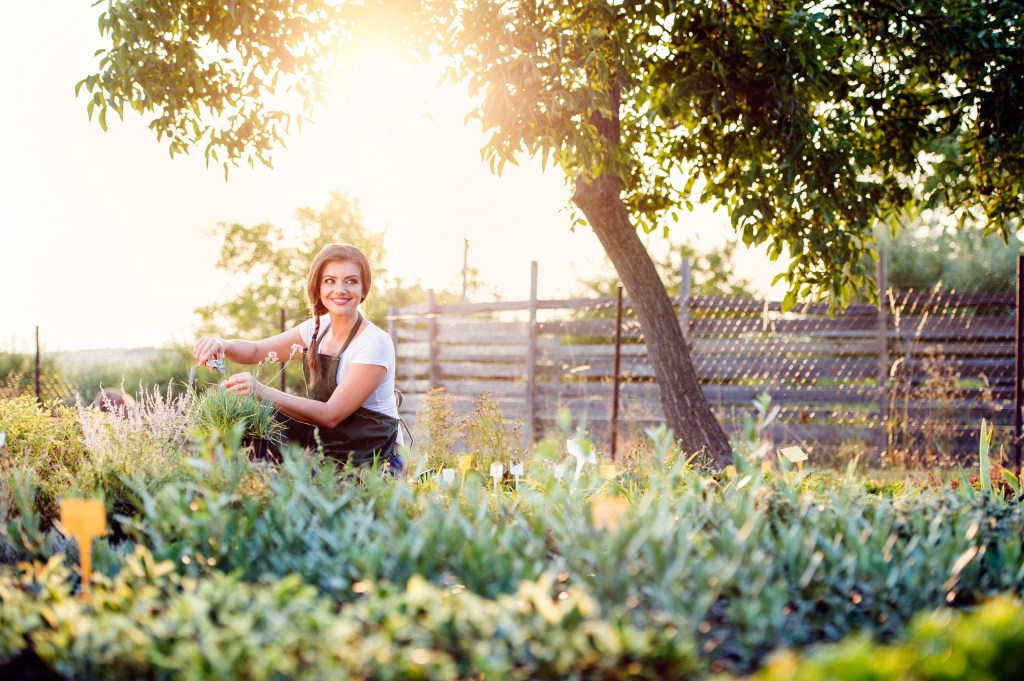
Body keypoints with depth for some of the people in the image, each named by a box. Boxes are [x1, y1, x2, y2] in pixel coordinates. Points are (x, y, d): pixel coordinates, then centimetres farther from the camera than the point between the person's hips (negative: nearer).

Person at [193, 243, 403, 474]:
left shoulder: (375, 342, -18)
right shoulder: (318, 328, 4)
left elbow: (331, 415, -23)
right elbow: (256, 351, 7)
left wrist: (262, 392, -32)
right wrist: (222, 345, -17)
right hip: (325, 439, 7)